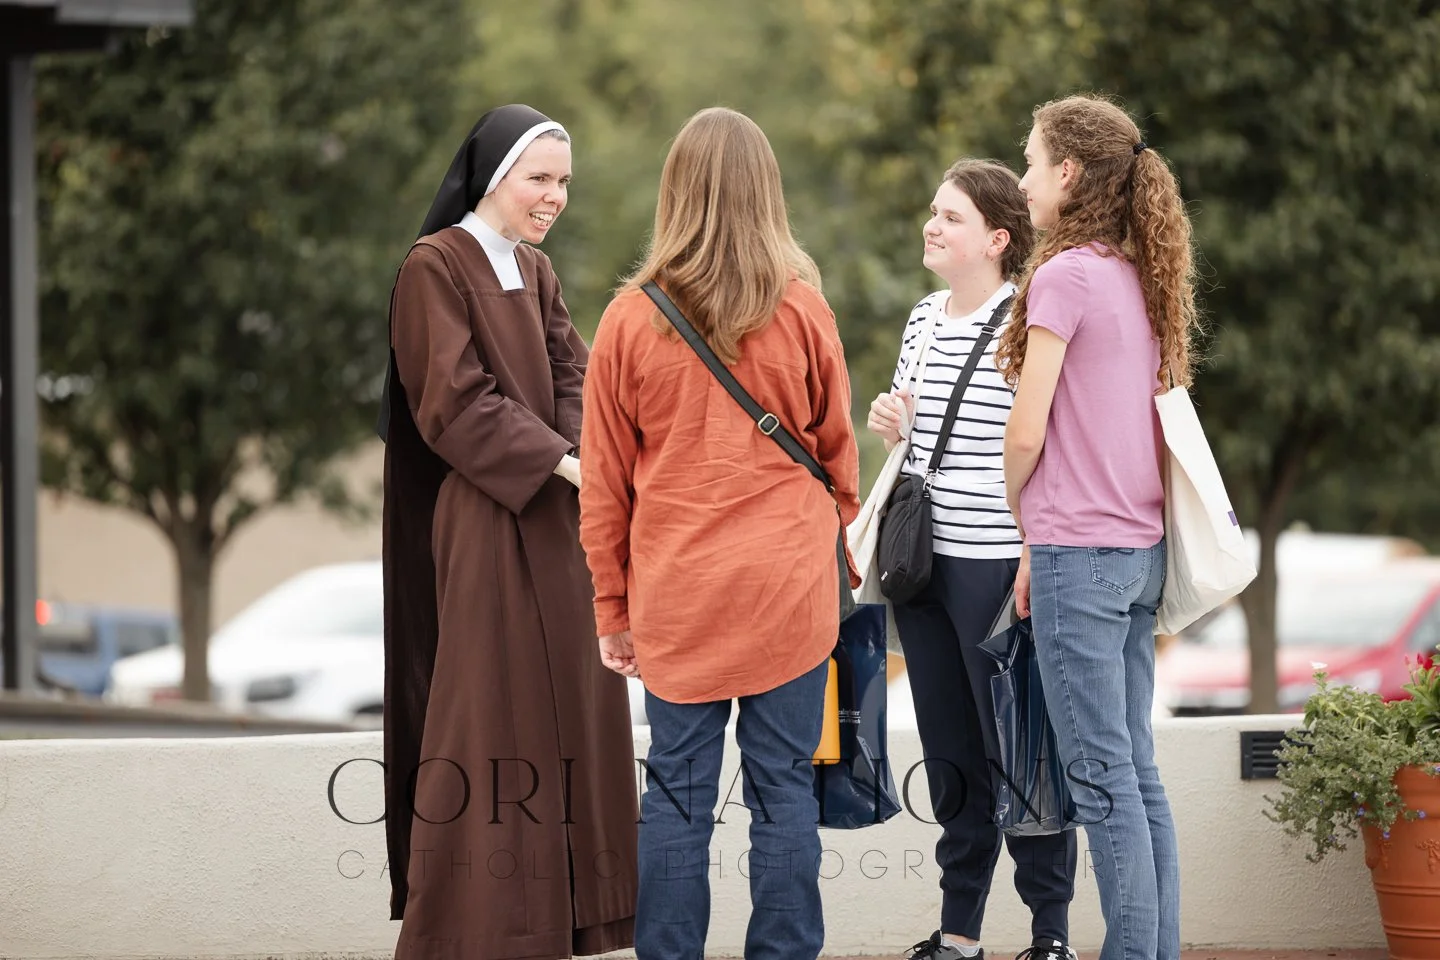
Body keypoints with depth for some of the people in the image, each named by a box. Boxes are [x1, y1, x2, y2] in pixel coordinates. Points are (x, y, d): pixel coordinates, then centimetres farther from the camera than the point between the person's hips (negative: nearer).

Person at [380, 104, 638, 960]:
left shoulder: (537, 275, 16)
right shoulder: (435, 269, -9)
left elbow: (572, 381, 9)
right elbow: (454, 401, -16)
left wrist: (589, 456, -12)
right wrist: (562, 463, -21)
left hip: (552, 531, 8)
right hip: (479, 530, -8)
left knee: (559, 712, 8)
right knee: (488, 716, -8)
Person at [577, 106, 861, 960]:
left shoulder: (631, 319, -2)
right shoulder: (802, 308, -3)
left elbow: (604, 481, 3)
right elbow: (837, 451, 7)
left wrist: (613, 607, 12)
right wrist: (846, 563, 22)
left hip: (675, 593, 1)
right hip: (787, 587, 0)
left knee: (677, 793, 5)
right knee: (784, 787, 4)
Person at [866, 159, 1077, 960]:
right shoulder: (924, 320, 12)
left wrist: (1033, 563, -16)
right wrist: (893, 427, 4)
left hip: (997, 565, -7)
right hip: (923, 562, 7)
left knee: (1018, 749, -1)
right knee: (952, 755, 11)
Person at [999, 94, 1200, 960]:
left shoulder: (1064, 276, -12)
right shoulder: (1143, 280, 12)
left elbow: (1026, 433, -12)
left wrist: (1022, 532, 6)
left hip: (1079, 554, -8)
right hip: (1142, 550, 8)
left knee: (1103, 776, -5)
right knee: (1138, 770, 11)